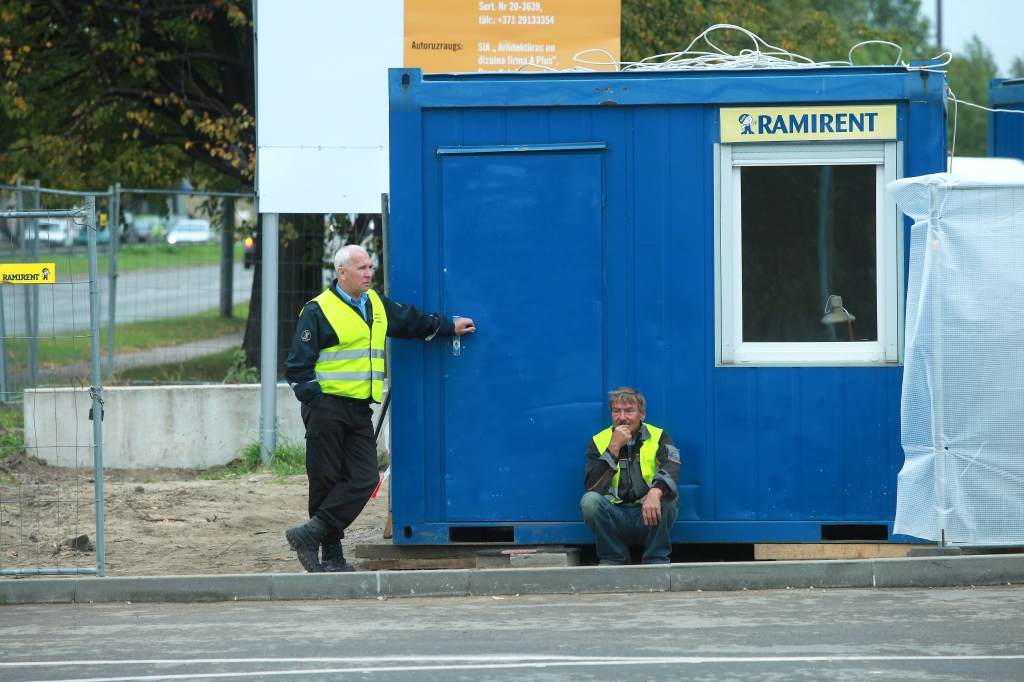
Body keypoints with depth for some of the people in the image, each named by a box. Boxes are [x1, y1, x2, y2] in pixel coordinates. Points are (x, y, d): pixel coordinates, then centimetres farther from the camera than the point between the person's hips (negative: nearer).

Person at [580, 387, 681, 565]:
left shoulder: (658, 438, 1)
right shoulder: (599, 442, 3)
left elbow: (671, 470, -21)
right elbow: (593, 487, -10)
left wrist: (656, 492, -44)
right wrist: (614, 448, -16)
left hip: (649, 519, -1)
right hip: (616, 520, 1)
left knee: (668, 498, -30)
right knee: (590, 501, -26)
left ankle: (656, 559, -13)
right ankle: (614, 559, -7)